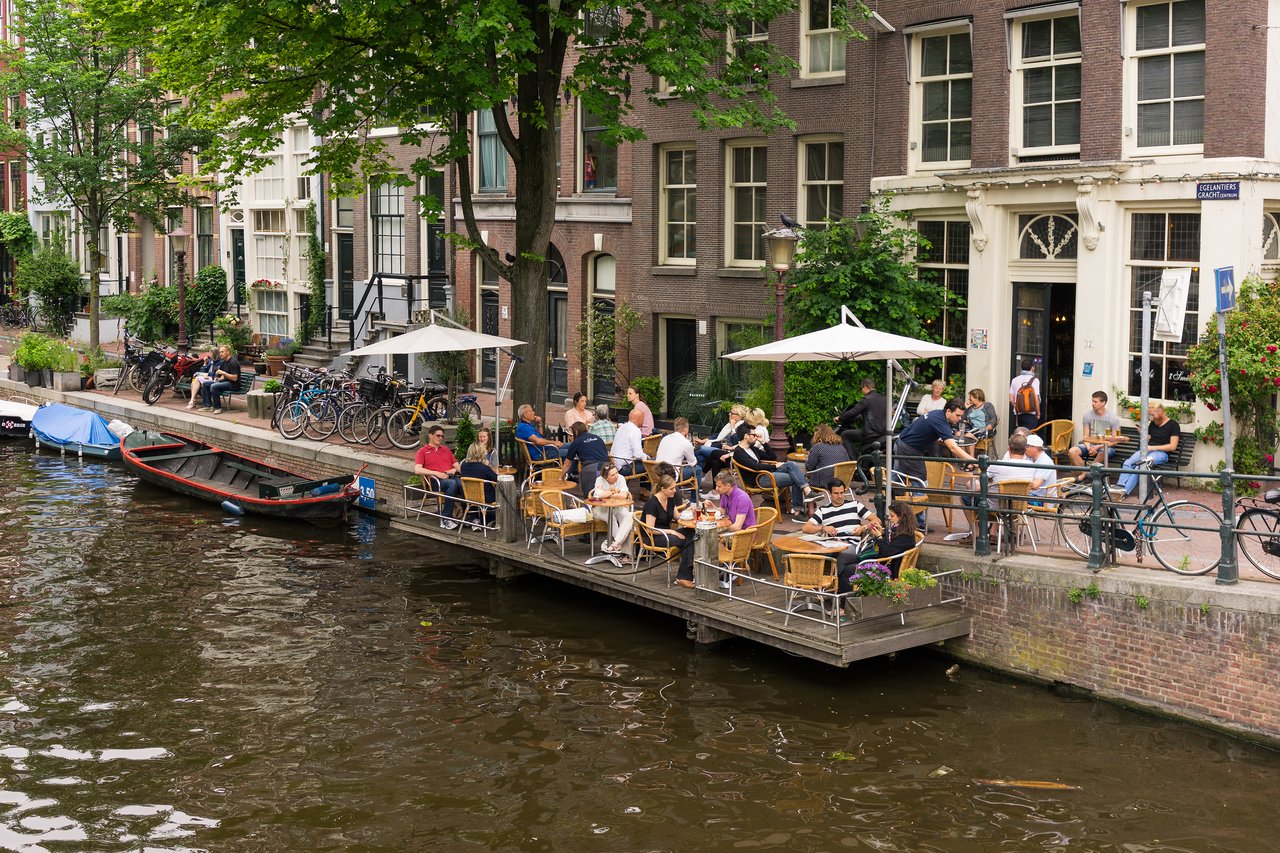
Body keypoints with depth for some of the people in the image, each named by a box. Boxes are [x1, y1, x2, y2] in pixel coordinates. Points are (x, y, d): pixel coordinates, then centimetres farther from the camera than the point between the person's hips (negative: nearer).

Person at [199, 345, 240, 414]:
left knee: (214, 387, -31)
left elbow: (235, 378, -23)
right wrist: (218, 379, 3)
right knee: (205, 384, 5)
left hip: (233, 383, -10)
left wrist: (223, 373, -22)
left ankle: (218, 408, -18)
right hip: (225, 381, 10)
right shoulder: (224, 362, 13)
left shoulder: (233, 362, -18)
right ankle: (208, 405, 1)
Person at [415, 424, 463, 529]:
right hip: (435, 481, -4)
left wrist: (454, 470, 5)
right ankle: (446, 519, -35)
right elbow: (417, 470, -1)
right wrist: (436, 473, -10)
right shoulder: (423, 451, 15)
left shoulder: (446, 450, 32)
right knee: (453, 483, -39)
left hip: (450, 477, 4)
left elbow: (458, 466, 30)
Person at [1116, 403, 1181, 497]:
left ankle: (1125, 491, -40)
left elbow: (1173, 447, -9)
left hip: (1161, 453, -6)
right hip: (1147, 450, 6)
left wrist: (1152, 447, -13)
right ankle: (1120, 487, -38)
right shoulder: (1153, 424, 20)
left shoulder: (1173, 425, 0)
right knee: (1128, 463, -24)